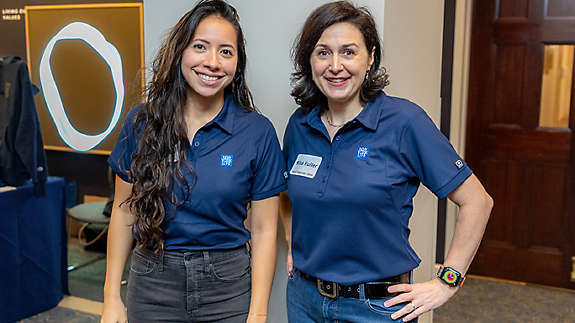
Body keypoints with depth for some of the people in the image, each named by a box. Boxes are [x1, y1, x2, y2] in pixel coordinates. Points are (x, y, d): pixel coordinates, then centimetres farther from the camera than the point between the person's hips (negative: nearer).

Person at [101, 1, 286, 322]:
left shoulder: (258, 132, -8)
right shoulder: (142, 122, -3)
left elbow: (264, 230, -6)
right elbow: (124, 211, 4)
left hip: (228, 287, -1)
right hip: (152, 284, 2)